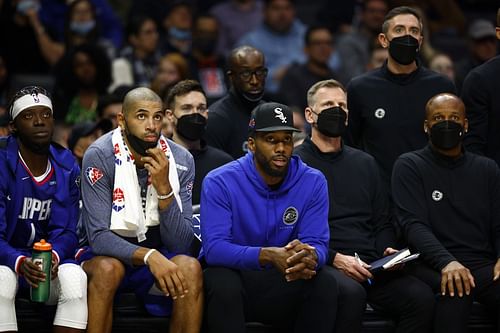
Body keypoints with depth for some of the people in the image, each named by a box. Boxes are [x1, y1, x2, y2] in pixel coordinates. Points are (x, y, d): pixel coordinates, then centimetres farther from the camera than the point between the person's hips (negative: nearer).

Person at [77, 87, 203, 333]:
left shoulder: (181, 160, -8)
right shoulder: (100, 156, -16)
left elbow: (180, 244, -12)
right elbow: (98, 237, -21)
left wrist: (164, 189, -26)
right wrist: (149, 256, -37)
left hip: (158, 255, 3)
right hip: (107, 254, -3)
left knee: (190, 268, -28)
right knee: (107, 269, -36)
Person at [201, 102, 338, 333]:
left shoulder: (313, 182, -4)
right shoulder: (219, 182, -13)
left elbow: (318, 244, -9)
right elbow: (214, 248, -24)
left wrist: (309, 257, -37)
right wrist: (267, 255, -41)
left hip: (285, 283, 3)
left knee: (325, 282, -26)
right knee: (223, 283, -36)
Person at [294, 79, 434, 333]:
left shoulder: (364, 163, 24)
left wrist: (387, 251, 2)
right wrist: (335, 259, -14)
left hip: (371, 264, 5)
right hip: (323, 265, -5)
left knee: (422, 297, -24)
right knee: (350, 293, -40)